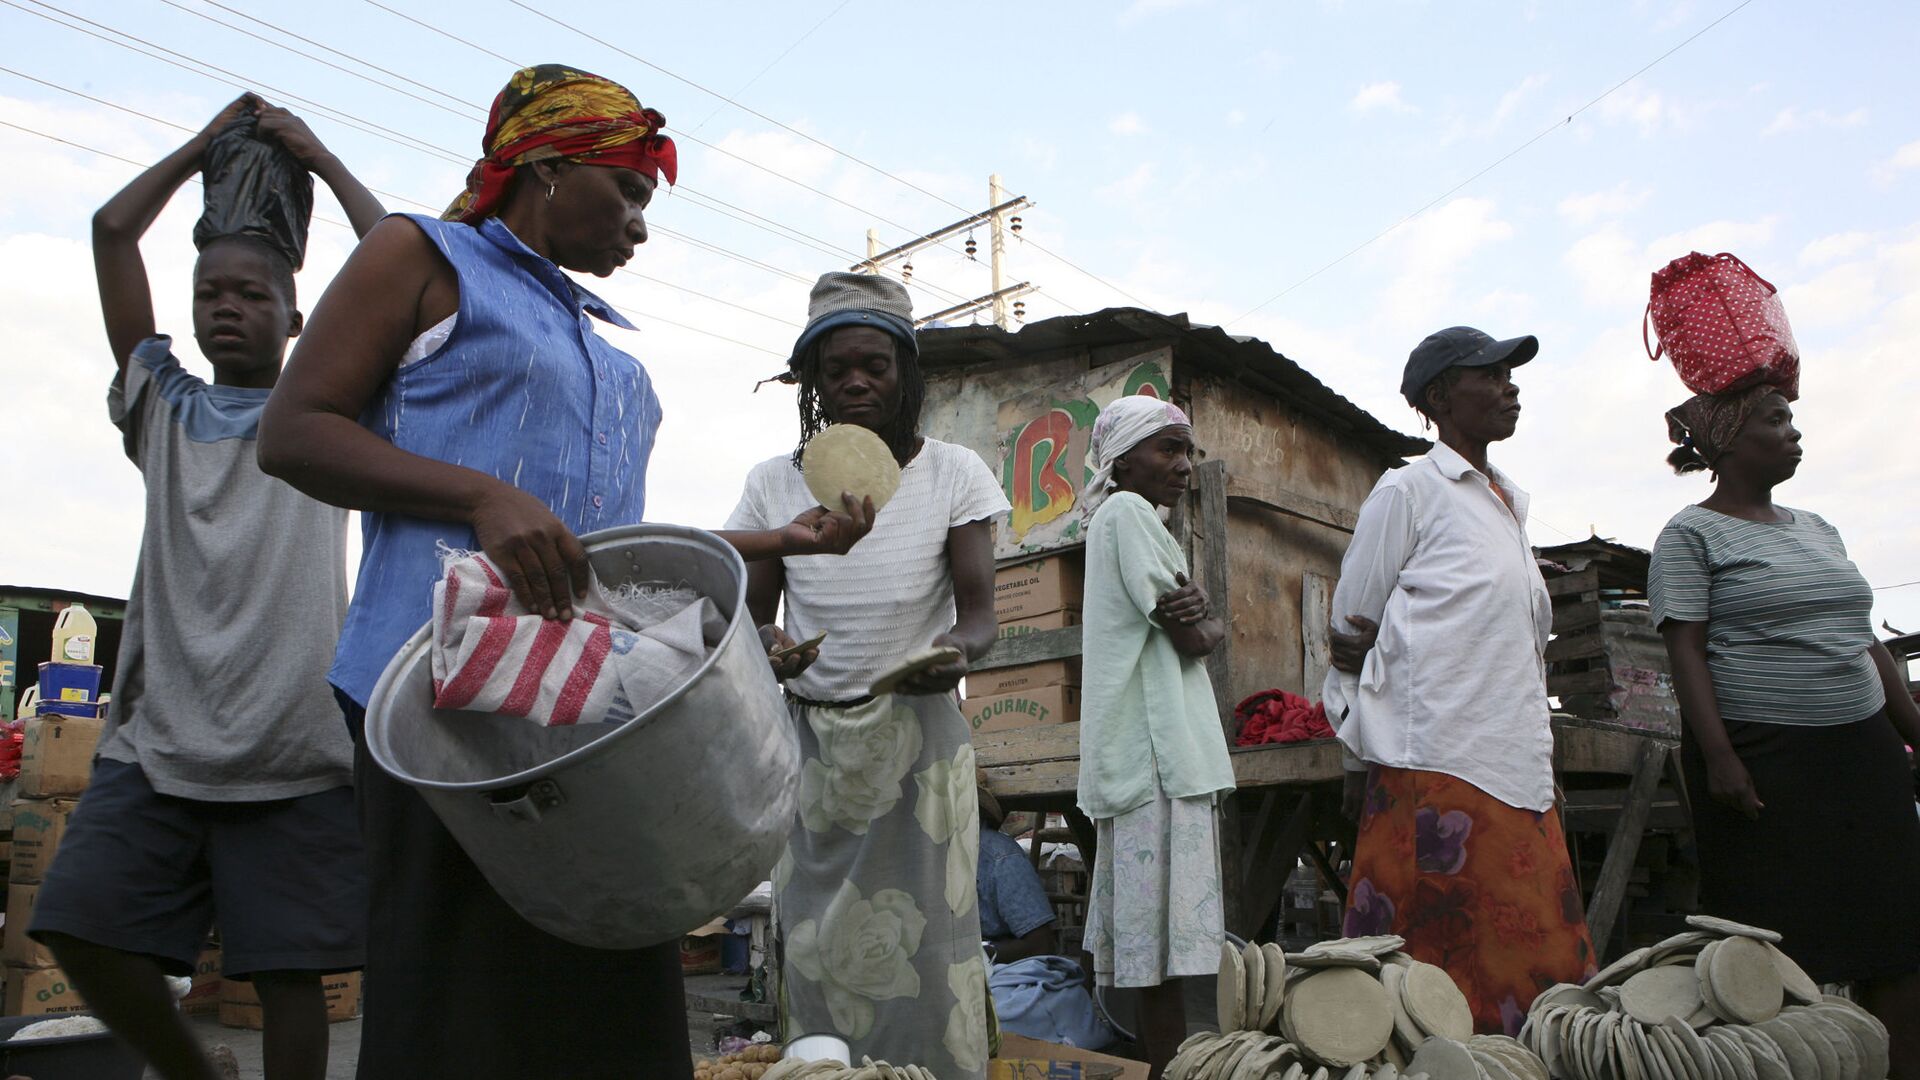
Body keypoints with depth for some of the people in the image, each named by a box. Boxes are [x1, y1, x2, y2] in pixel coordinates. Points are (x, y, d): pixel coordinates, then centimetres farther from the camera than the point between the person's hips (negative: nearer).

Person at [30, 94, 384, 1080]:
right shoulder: (164, 406, 20)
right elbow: (112, 232, 17)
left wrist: (319, 157, 15)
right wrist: (206, 144, 24)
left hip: (294, 749, -3)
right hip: (155, 738, 3)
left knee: (287, 966, -3)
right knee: (82, 928, -3)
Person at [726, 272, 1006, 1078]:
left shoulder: (951, 473, -2)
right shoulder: (775, 484, 1)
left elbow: (979, 612, -7)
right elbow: (750, 616, 2)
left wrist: (958, 648, -30)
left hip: (918, 739, -1)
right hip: (809, 738, 2)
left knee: (925, 944, -3)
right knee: (816, 945, 4)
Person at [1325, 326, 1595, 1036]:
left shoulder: (1511, 501, 20)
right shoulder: (1409, 490, -1)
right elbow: (1350, 630, -1)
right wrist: (1359, 761, -2)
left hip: (1516, 766, 7)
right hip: (1436, 765, -7)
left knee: (1541, 958, 5)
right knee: (1430, 957, -3)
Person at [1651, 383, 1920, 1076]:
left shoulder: (1815, 528, 18)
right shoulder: (1691, 536, -3)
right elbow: (1686, 651, -11)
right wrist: (1718, 755, -19)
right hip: (1764, 763, -7)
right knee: (1784, 944, -3)